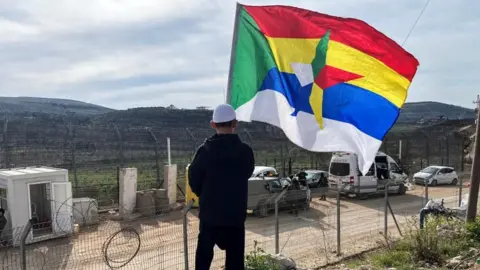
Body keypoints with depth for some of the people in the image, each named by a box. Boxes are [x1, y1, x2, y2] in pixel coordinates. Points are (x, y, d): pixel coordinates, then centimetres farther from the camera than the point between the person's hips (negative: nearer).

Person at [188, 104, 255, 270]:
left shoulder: (204, 150, -11)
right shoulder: (245, 150, -9)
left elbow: (194, 181, -4)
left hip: (209, 213, 1)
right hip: (235, 214, 0)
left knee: (204, 256, 17)